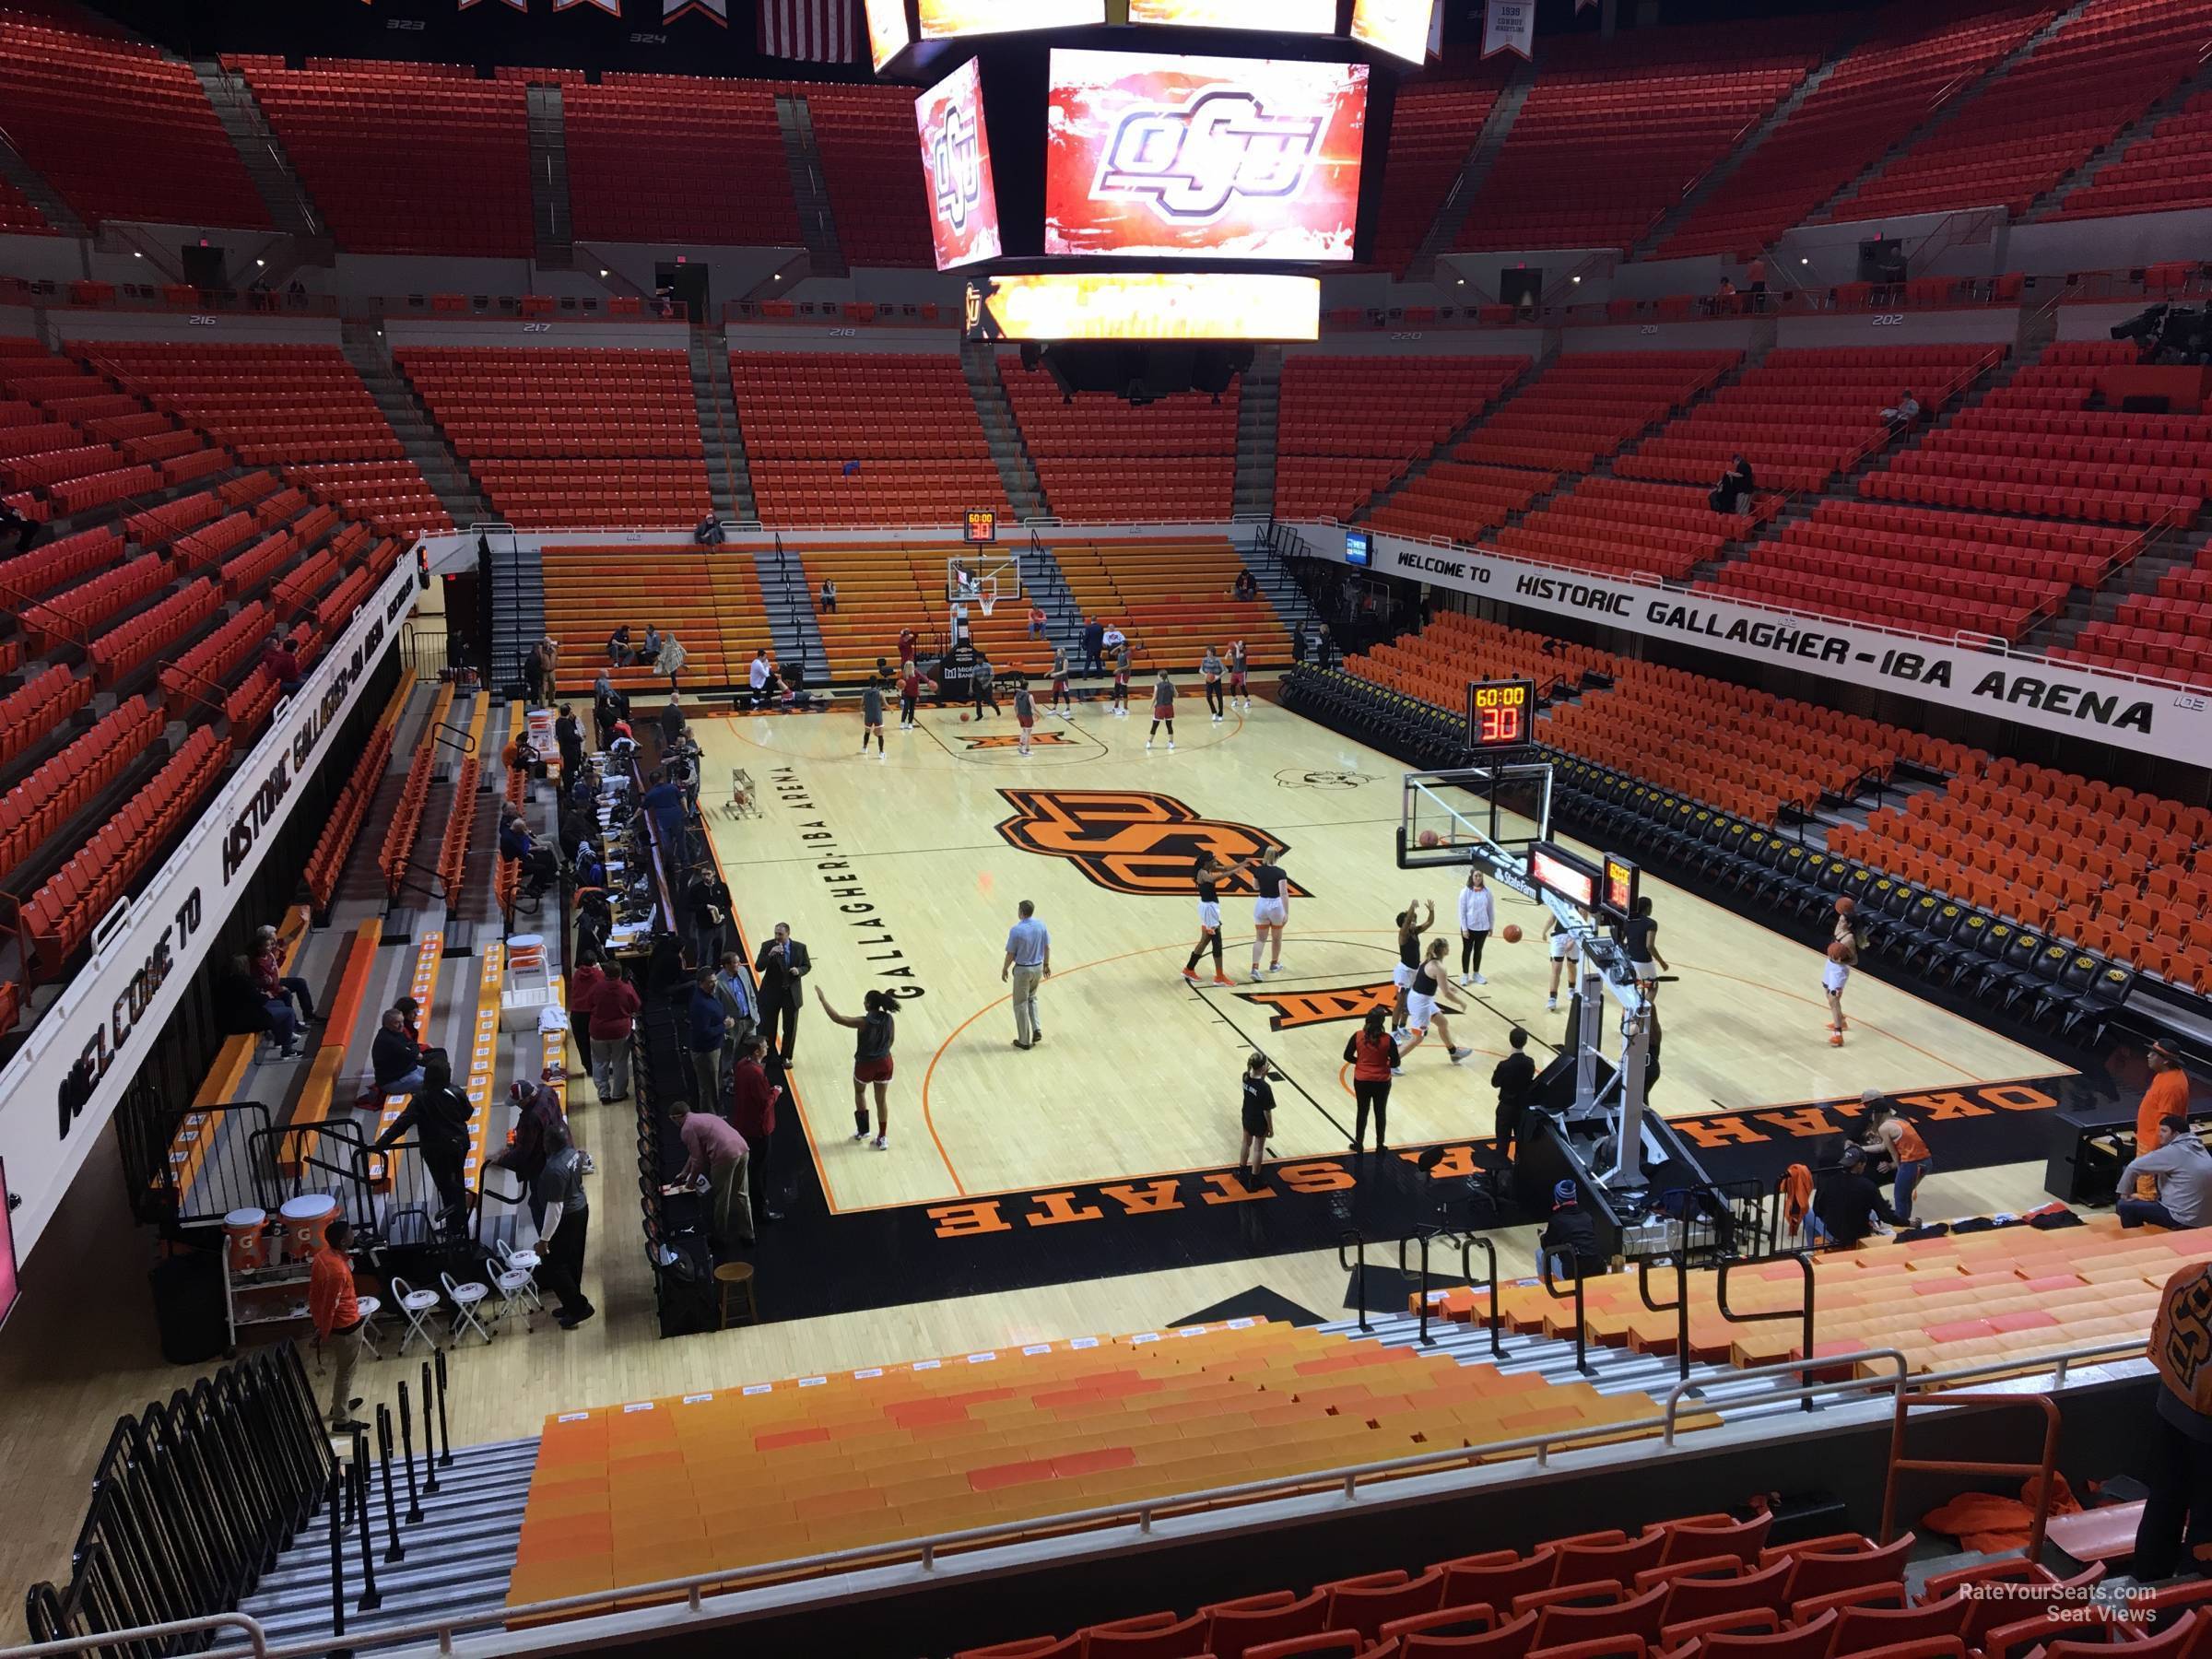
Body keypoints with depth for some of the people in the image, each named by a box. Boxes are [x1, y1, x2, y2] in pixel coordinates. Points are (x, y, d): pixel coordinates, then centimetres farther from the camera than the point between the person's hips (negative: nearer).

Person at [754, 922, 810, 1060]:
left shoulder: (800, 948, -4)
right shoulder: (767, 946, -8)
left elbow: (807, 966, 8)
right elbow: (758, 967, -14)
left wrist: (799, 970, -15)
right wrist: (770, 954, -29)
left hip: (792, 993, 1)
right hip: (771, 993, -1)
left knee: (790, 1028, 10)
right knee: (767, 1027, 7)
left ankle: (786, 1057, 26)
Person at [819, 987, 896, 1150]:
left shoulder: (864, 1022, -24)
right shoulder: (889, 1019, -9)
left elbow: (836, 1018, -24)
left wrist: (822, 999, -18)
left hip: (866, 1064, -3)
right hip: (884, 1063, 3)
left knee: (859, 1093, 26)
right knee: (881, 1099, 15)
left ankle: (862, 1130, 32)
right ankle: (883, 1138, 18)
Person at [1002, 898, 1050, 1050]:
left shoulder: (1016, 930, -22)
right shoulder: (1041, 925, -6)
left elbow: (1011, 954, -14)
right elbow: (1047, 948, 3)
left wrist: (1004, 969, 2)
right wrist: (1047, 965, 18)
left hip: (1023, 970, -6)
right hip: (1038, 968, 6)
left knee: (1020, 1005, 8)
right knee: (1031, 998, 27)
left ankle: (1024, 1041, 14)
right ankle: (1037, 1030, 14)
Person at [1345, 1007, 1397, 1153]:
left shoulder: (1357, 1036, -12)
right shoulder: (1387, 1039, -16)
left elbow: (1348, 1056, -4)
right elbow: (1395, 1063, -11)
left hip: (1361, 1080, 1)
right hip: (1382, 1082, -1)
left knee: (1362, 1112, 16)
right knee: (1380, 1113, 15)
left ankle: (1359, 1144, 26)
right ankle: (1380, 1146, 23)